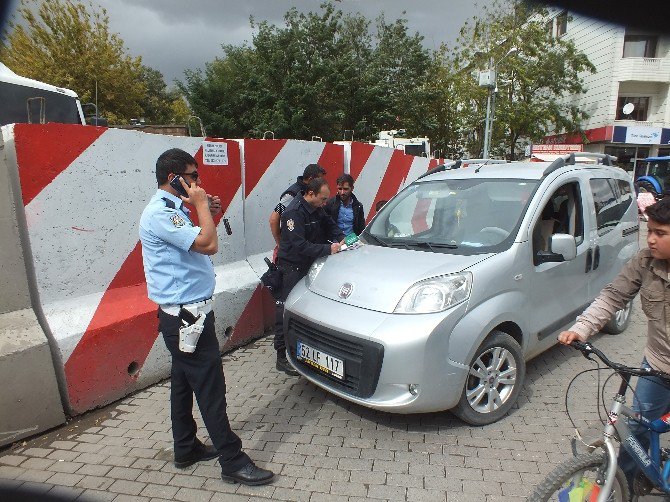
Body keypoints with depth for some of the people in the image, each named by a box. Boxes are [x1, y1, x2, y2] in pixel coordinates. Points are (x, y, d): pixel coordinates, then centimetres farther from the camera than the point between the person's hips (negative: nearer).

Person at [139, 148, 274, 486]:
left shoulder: (171, 210, 14)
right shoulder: (160, 213, -18)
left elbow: (195, 247, 19)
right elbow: (208, 245, -27)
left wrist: (208, 214, 7)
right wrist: (200, 205, -14)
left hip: (182, 314, 11)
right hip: (188, 316, -11)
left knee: (184, 383, 19)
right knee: (211, 389, -3)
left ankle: (186, 449, 33)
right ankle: (233, 463, 8)